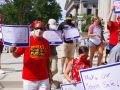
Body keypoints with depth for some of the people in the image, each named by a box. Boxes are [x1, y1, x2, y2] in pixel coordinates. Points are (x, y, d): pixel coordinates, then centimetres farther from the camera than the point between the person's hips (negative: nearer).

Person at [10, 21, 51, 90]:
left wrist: (48, 73, 13)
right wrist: (13, 51, -20)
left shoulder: (46, 42, 6)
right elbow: (17, 55, 1)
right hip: (29, 78, -2)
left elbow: (47, 59, 11)